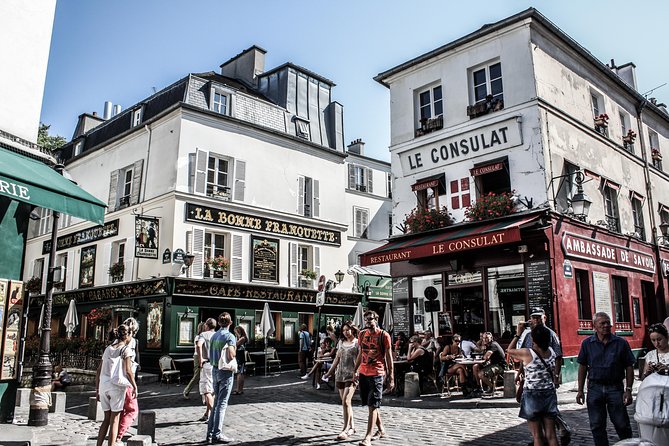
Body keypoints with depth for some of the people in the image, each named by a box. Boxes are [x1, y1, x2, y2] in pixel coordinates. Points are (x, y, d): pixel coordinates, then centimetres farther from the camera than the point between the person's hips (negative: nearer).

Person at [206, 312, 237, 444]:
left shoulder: (214, 336, 10)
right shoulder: (230, 336, -12)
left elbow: (210, 356, 12)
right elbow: (231, 356, -21)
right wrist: (235, 349, -2)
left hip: (215, 370, 7)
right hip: (226, 371, -7)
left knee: (217, 402, 15)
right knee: (222, 403, -2)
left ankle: (210, 433, 18)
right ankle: (217, 434, 2)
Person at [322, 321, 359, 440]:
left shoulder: (358, 343, -2)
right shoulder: (341, 342, 14)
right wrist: (329, 372, 20)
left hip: (351, 375, -5)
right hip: (340, 375, 6)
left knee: (346, 401, -15)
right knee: (346, 402, 9)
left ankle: (345, 430, -13)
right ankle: (351, 427, 20)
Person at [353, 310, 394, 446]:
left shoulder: (383, 335, -6)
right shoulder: (362, 334, 9)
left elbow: (389, 357, -5)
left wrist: (391, 377, -7)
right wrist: (355, 371, 13)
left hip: (377, 373, -6)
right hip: (363, 373, 6)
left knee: (372, 405, -6)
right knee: (371, 404, 14)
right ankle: (381, 430, 30)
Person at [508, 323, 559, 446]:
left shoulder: (527, 353, -17)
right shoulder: (552, 352, -2)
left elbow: (510, 350, 1)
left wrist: (518, 334, 6)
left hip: (532, 396, -4)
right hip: (549, 394, 4)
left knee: (537, 436, 5)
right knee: (551, 435, 8)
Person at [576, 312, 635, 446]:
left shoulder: (621, 343, 0)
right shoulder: (587, 343, 3)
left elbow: (629, 367, 2)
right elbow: (582, 367, 6)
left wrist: (628, 390, -4)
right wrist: (580, 390, 3)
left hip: (615, 388, -1)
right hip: (595, 388, 1)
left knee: (622, 424, 5)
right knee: (597, 426, 8)